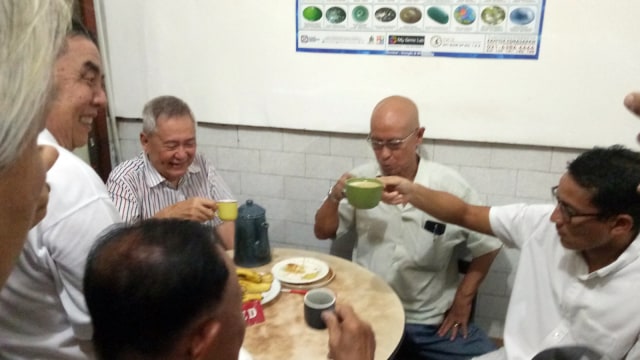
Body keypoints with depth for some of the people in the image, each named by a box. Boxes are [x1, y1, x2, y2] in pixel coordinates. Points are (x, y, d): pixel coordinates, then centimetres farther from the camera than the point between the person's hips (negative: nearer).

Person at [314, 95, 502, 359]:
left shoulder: (449, 186, -8)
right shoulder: (361, 179, -2)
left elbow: (487, 245, 4)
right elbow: (323, 232, 5)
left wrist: (463, 300, 2)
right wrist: (335, 197, -13)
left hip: (433, 322, 0)